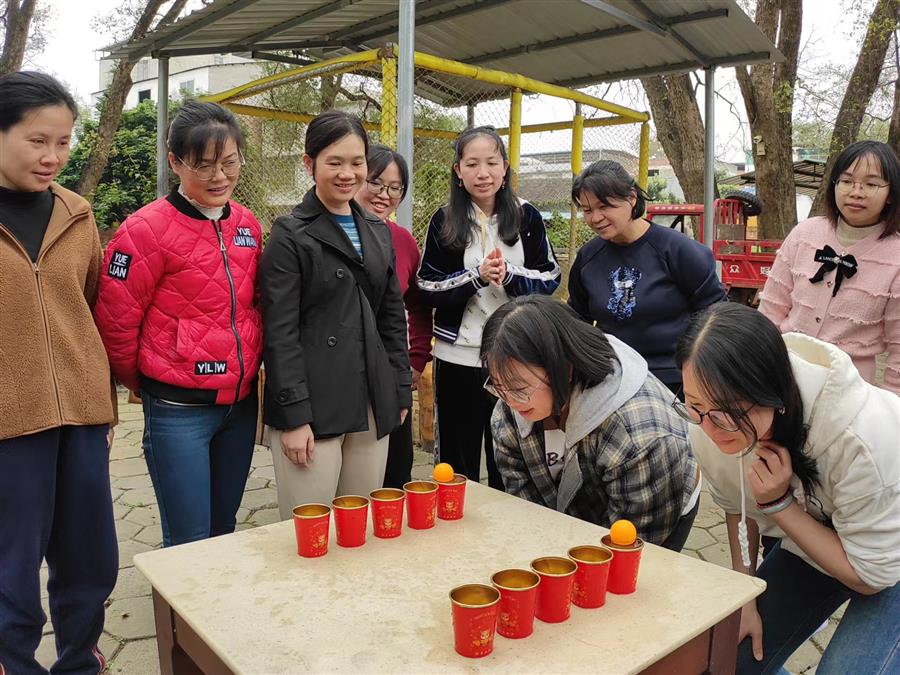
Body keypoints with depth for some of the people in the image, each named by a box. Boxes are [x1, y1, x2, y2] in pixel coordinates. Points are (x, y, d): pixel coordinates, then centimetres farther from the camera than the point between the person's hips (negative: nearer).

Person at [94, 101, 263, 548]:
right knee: (189, 546, 4)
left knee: (224, 533, 18)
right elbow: (115, 326, -6)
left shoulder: (247, 224, 5)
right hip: (179, 412, -5)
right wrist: (149, 386, 6)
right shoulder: (147, 230, -12)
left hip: (241, 403, 5)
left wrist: (246, 376, 14)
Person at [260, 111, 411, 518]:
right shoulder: (291, 235, -4)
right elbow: (280, 332, -9)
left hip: (372, 408, 6)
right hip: (312, 407, -5)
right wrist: (294, 415, -14)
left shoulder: (379, 233, 14)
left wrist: (401, 391, 11)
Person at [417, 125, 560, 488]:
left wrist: (508, 275, -17)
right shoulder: (444, 222, -1)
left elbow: (549, 278, 2)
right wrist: (477, 276, -18)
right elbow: (428, 289, -3)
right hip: (459, 356, -1)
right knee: (458, 462, 10)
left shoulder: (527, 217, 2)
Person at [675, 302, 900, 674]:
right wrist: (745, 598, -1)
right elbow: (737, 506, -1)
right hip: (806, 536, 4)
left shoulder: (860, 434, -39)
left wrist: (778, 503, -32)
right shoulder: (710, 425, -25)